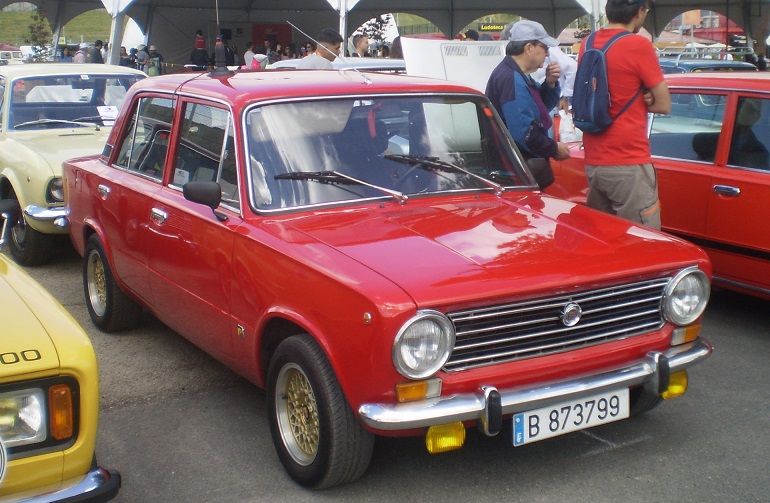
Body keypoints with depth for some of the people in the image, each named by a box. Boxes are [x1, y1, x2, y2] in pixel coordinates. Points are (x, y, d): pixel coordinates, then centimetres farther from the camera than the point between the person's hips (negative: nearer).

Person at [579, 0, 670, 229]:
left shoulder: (588, 45, 8)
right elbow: (664, 105, -6)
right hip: (628, 165, -7)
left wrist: (639, 97, 2)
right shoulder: (638, 45, -11)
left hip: (592, 164, 7)